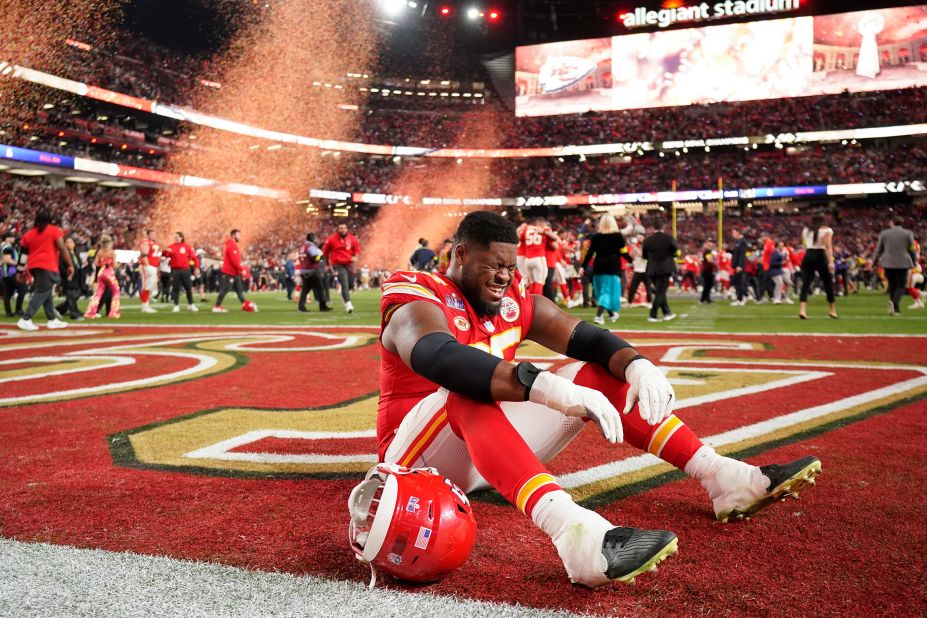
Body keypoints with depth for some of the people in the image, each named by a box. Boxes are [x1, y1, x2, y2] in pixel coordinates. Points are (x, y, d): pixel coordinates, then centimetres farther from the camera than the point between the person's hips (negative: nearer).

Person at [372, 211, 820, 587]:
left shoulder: (513, 299, 3)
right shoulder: (417, 299, -18)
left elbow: (586, 338, -6)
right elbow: (441, 360, -41)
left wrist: (637, 366, -30)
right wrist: (552, 390, -52)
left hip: (491, 445, 7)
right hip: (418, 454, -7)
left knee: (598, 375, -2)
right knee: (471, 392, -39)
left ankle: (723, 477, -11)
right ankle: (575, 532, -61)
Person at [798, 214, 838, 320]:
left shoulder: (805, 230, 14)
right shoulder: (826, 230, 1)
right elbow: (828, 246, -11)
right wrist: (831, 261, -17)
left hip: (808, 256, 3)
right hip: (821, 256, -3)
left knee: (805, 283, -4)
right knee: (828, 283, 12)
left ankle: (802, 309, -22)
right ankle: (832, 310, 21)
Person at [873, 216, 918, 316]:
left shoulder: (884, 233, 1)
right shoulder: (908, 233, -2)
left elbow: (879, 249, 7)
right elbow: (911, 249, 2)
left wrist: (874, 261, 20)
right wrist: (914, 261, 18)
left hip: (888, 263, 2)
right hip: (902, 263, -2)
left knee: (892, 285, 15)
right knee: (901, 286, 3)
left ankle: (895, 307, 17)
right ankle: (895, 302, -24)